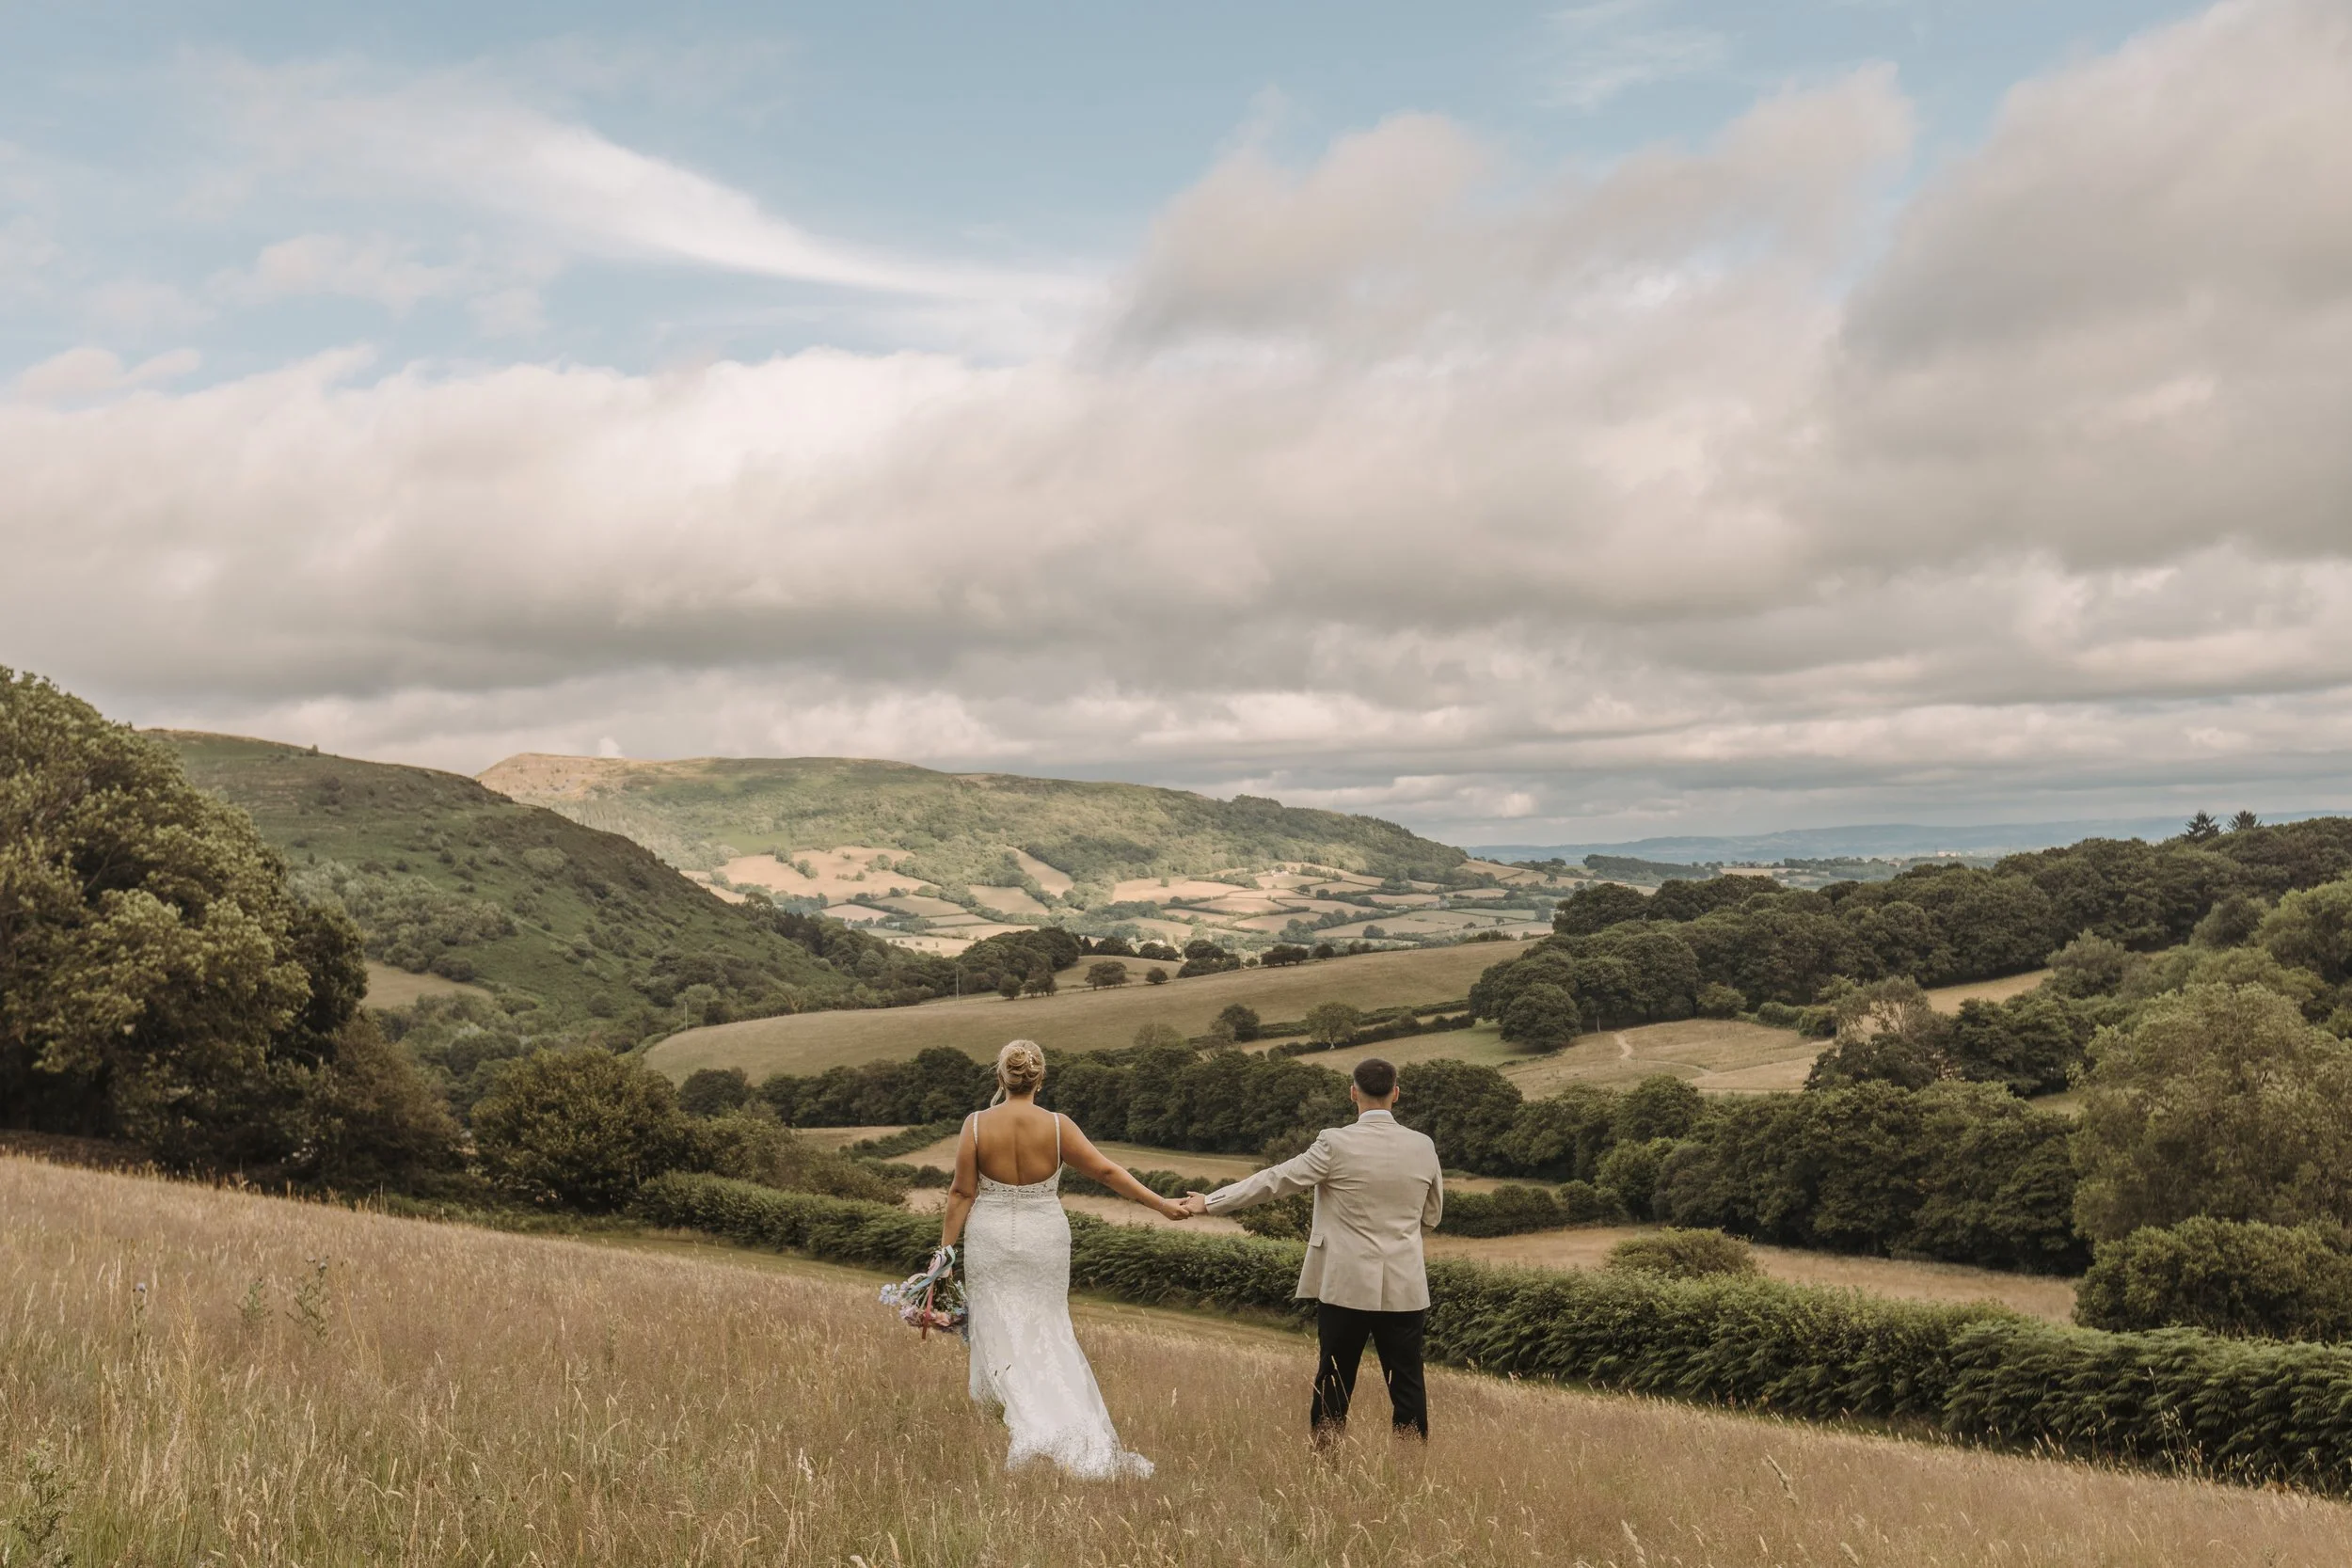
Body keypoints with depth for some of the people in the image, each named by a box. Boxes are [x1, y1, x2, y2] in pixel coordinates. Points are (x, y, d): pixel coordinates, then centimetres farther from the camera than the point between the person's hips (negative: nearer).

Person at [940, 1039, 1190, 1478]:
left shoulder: (977, 1125, -11)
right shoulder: (1057, 1126, -10)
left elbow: (962, 1193, -7)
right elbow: (1107, 1171, -6)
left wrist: (947, 1248, 3)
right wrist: (1161, 1204, 3)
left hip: (991, 1241, -1)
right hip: (1045, 1241, 1)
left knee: (1003, 1334, 6)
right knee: (1047, 1331, 14)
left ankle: (1034, 1423, -9)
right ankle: (1082, 1434, 12)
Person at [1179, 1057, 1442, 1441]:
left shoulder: (1336, 1144, -11)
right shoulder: (1423, 1147, -1)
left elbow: (1273, 1181, -6)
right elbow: (1431, 1216, 13)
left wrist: (1209, 1202, 2)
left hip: (1346, 1284, -2)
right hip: (1405, 1288, 2)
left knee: (1334, 1380, 10)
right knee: (1407, 1382, 8)